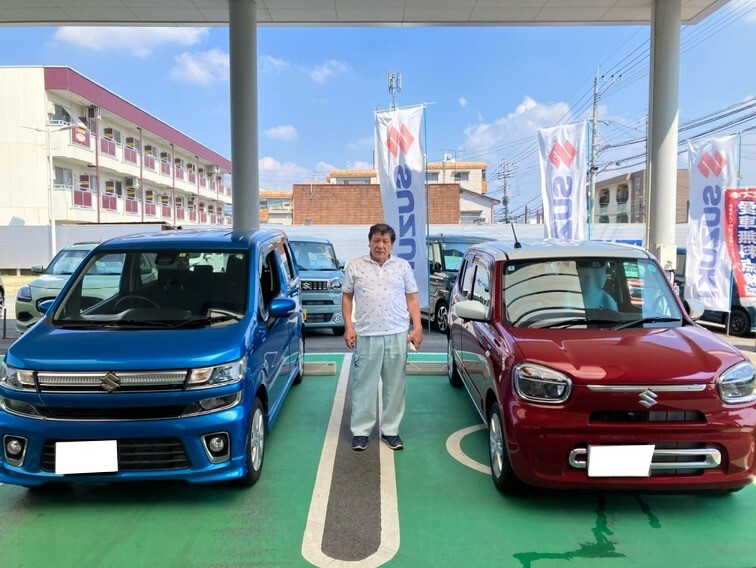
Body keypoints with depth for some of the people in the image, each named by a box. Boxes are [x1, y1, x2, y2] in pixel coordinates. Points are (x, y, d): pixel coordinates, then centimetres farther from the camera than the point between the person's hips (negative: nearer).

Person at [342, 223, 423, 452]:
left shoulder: (403, 266, 8)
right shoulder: (355, 266, 6)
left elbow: (412, 298, 8)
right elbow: (347, 297, 8)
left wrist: (417, 327, -1)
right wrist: (348, 327, -1)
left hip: (397, 335, 1)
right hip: (366, 335, -1)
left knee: (395, 384, 8)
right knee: (363, 384, 4)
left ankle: (390, 430, 20)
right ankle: (361, 431, 15)